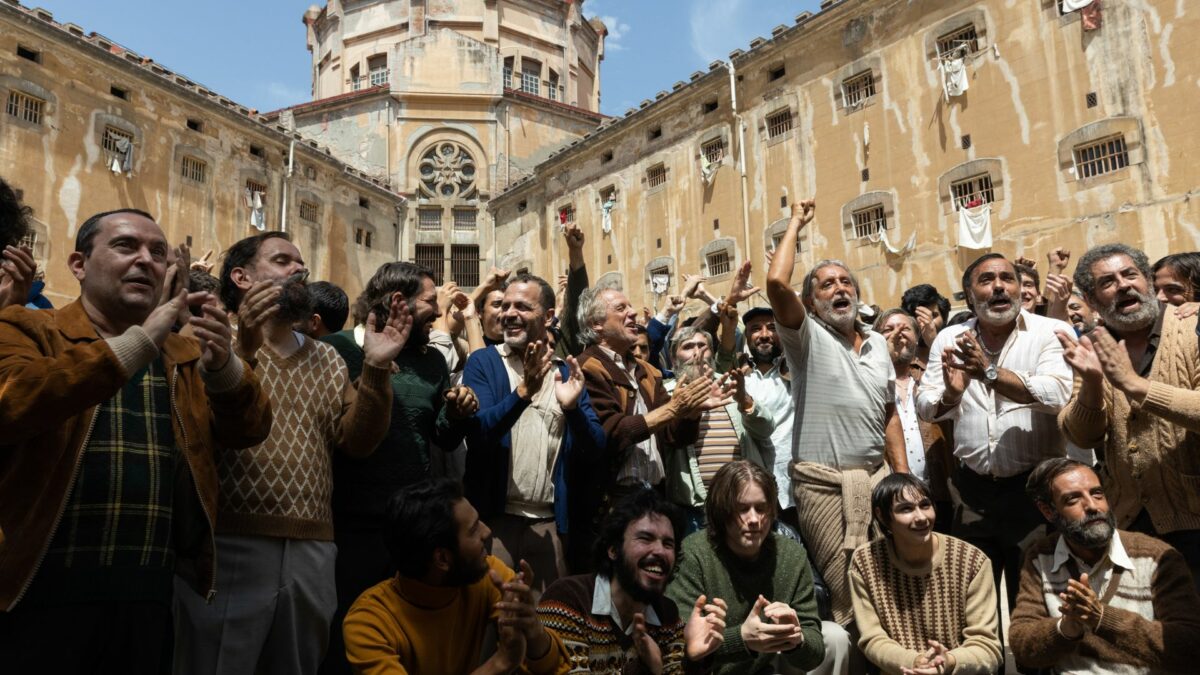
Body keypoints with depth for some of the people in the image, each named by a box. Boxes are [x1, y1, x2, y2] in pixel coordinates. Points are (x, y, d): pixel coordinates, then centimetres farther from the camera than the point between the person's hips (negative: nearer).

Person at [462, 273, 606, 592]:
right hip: (494, 517, -3)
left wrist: (573, 407, -18)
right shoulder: (482, 362, -2)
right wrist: (523, 391, -30)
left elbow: (596, 447, 2)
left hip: (550, 520, 3)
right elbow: (477, 434, -15)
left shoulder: (566, 372, 7)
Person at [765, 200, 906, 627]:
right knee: (843, 593, 1)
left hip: (877, 475, 5)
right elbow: (777, 283, -21)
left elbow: (889, 414, 17)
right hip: (824, 483, -5)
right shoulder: (807, 337, -4)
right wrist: (796, 224, -8)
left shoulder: (877, 344, 14)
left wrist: (903, 475, 9)